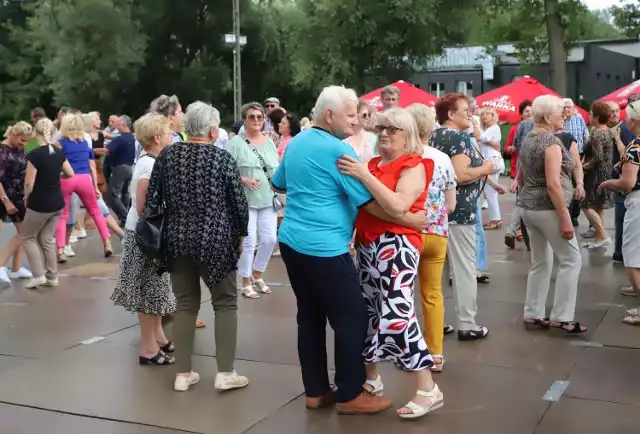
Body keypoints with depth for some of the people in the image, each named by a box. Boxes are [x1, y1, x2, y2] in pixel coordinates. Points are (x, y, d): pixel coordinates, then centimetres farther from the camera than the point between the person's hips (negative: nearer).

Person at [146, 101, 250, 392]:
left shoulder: (167, 155, 3)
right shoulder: (222, 158, -8)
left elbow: (152, 199, 5)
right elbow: (238, 202, -5)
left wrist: (160, 235, 16)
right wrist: (240, 234, 10)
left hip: (177, 240, 4)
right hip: (215, 241, -4)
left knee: (185, 305, 13)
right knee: (225, 303, 8)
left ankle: (182, 374, 15)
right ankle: (225, 373, 5)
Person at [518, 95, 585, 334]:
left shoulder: (528, 140, 10)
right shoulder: (551, 141, -16)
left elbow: (520, 178, 19)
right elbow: (553, 184, -22)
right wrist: (565, 219, -21)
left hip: (529, 207, 9)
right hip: (548, 209, -9)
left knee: (540, 263, 15)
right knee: (571, 260, 1)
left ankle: (533, 314, 18)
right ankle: (561, 317, 2)